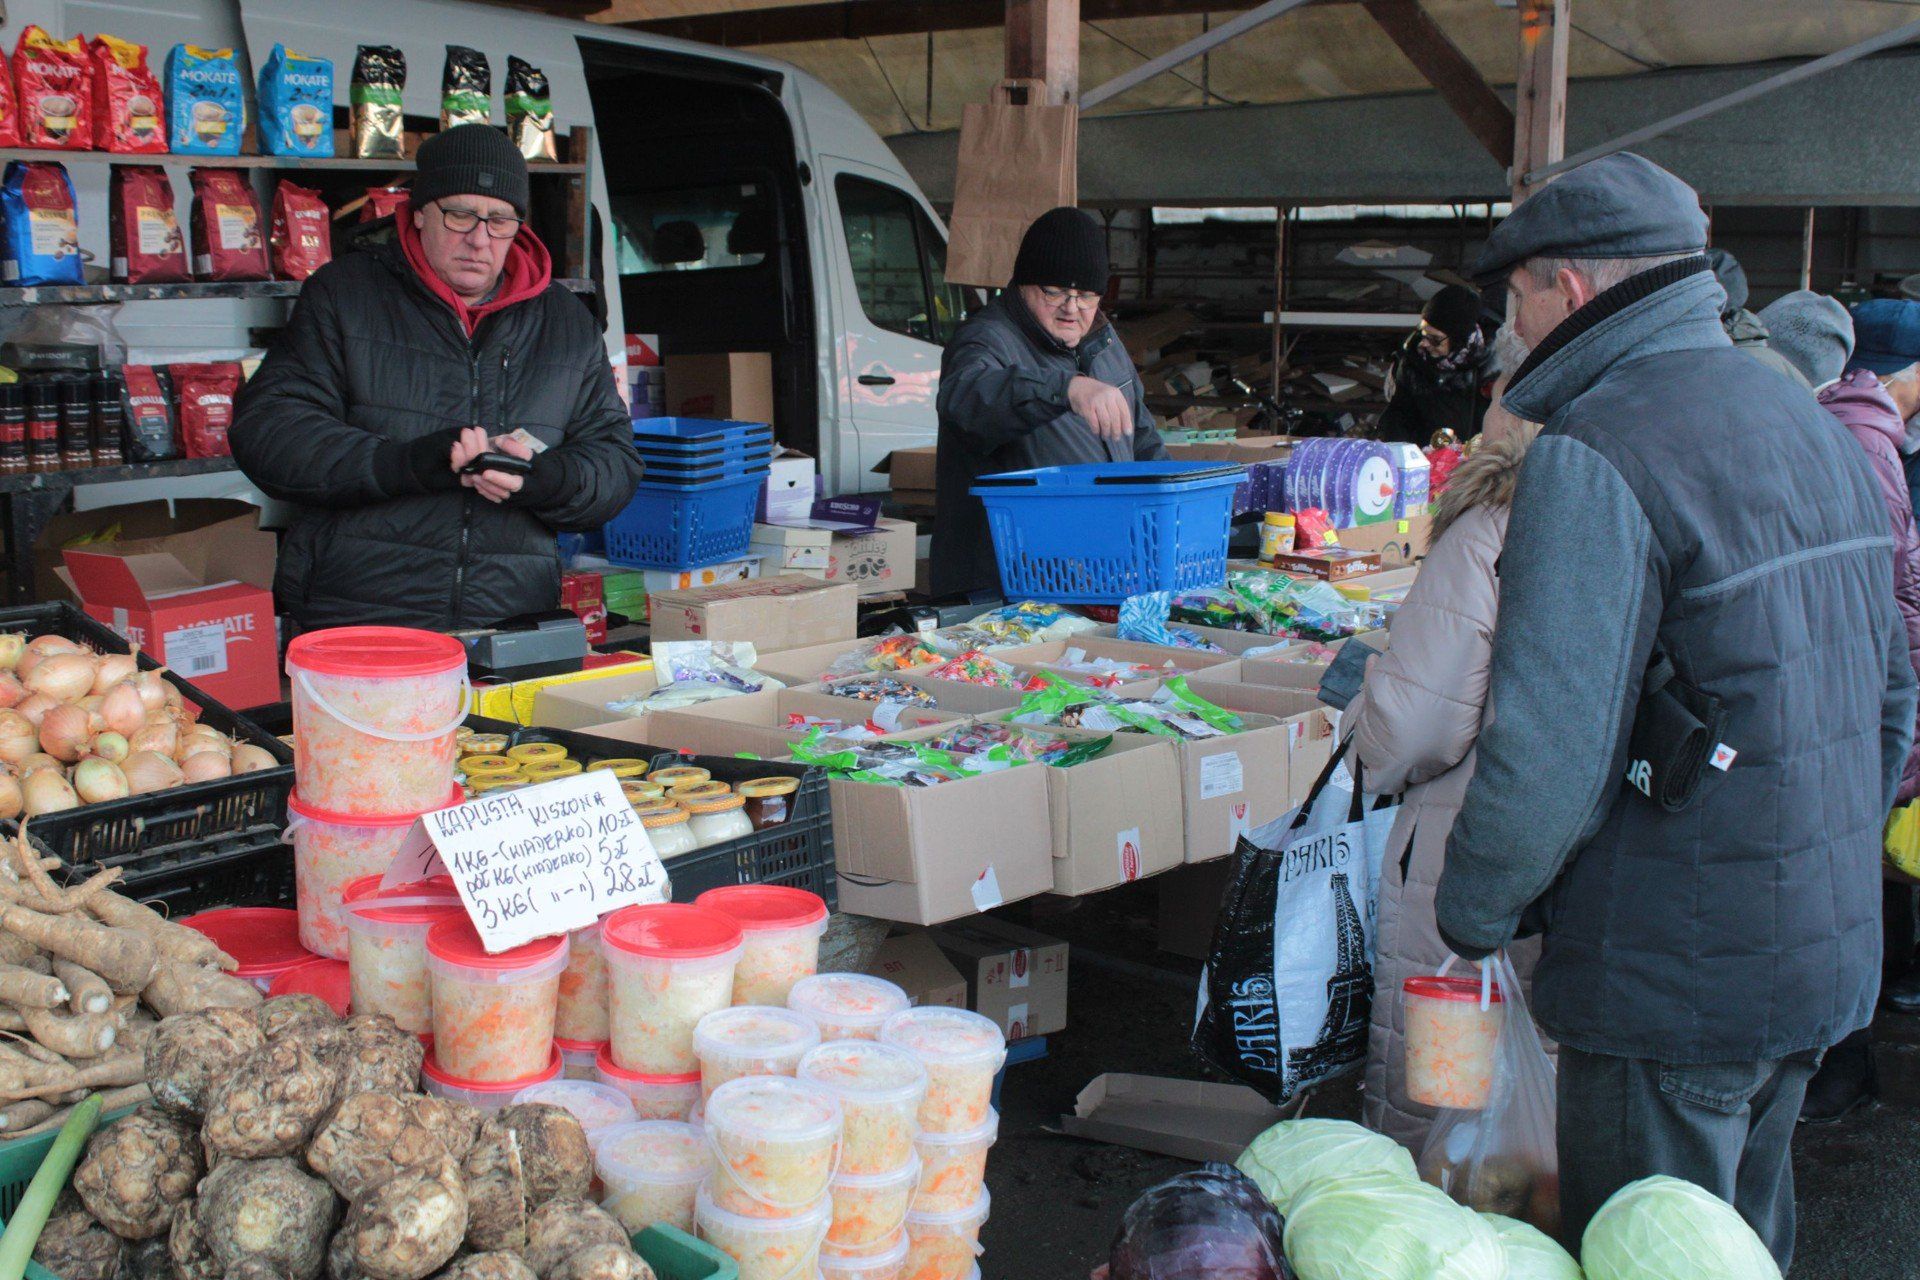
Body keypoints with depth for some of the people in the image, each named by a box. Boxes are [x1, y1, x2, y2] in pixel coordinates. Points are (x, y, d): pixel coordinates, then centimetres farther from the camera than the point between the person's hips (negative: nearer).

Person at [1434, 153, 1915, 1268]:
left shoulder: (1595, 459, -20)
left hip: (1676, 984, -9)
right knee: (1746, 1238, 24)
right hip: (1828, 956, 9)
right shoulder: (1812, 423, 9)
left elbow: (1551, 750, -25)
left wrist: (1472, 911, -9)